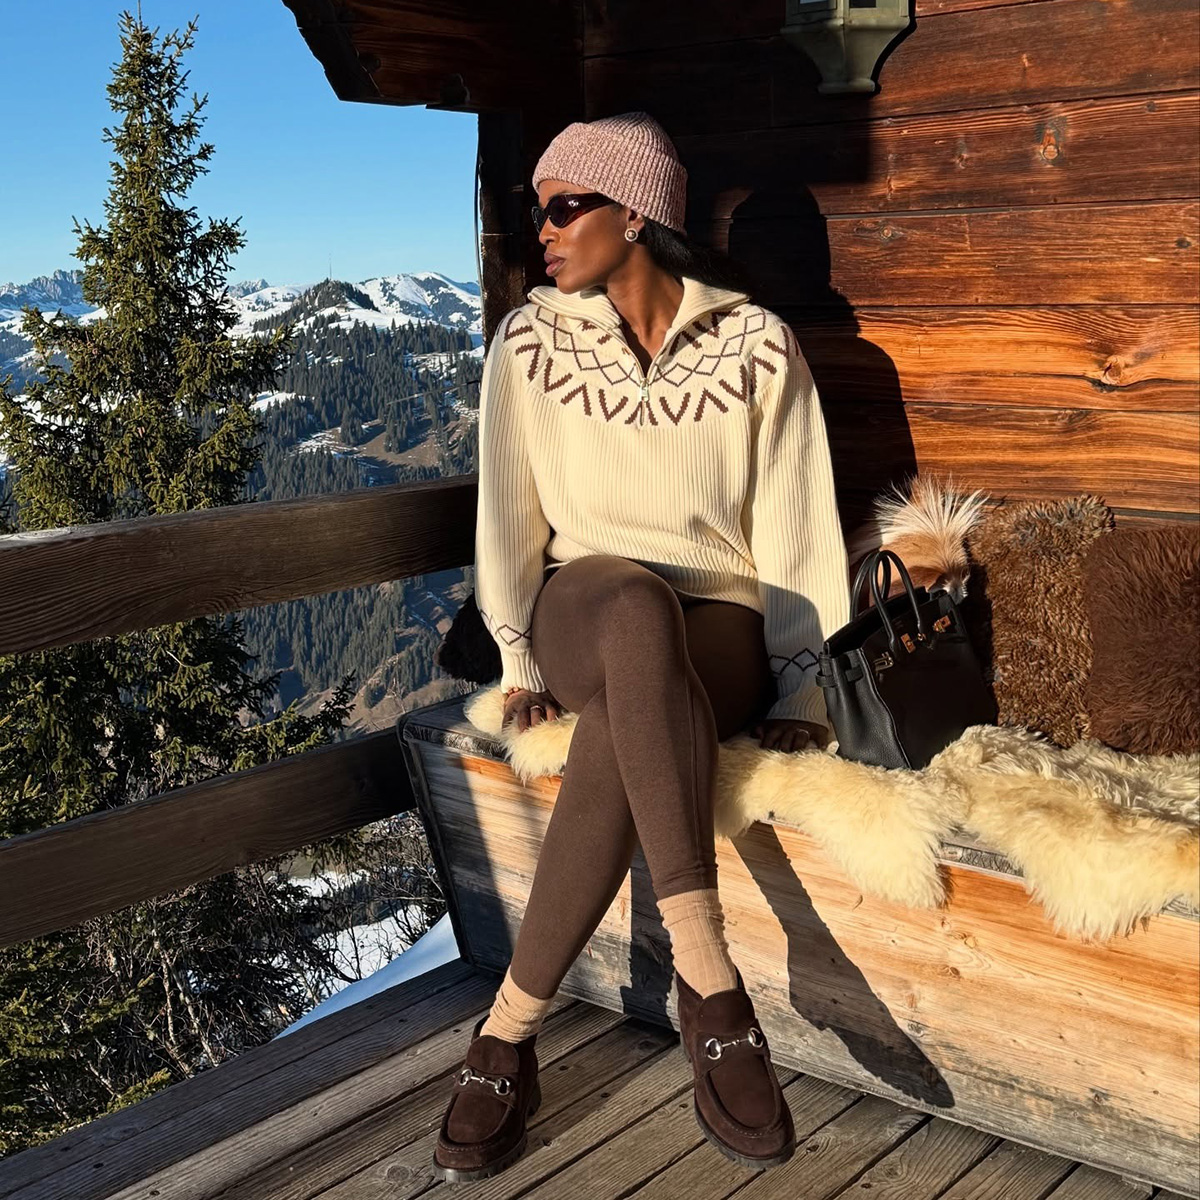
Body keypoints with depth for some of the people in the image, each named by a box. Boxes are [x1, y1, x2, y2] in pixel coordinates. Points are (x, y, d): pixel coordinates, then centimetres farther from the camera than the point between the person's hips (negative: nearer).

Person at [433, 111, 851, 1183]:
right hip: (581, 612, 1)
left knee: (617, 733, -38)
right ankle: (708, 983, -39)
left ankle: (510, 1035, -27)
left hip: (717, 628, -1)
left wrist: (794, 689, -8)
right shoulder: (529, 341, 3)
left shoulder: (758, 344, -3)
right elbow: (509, 512, 2)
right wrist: (522, 659, -6)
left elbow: (794, 526, -3)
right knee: (634, 602, -39)